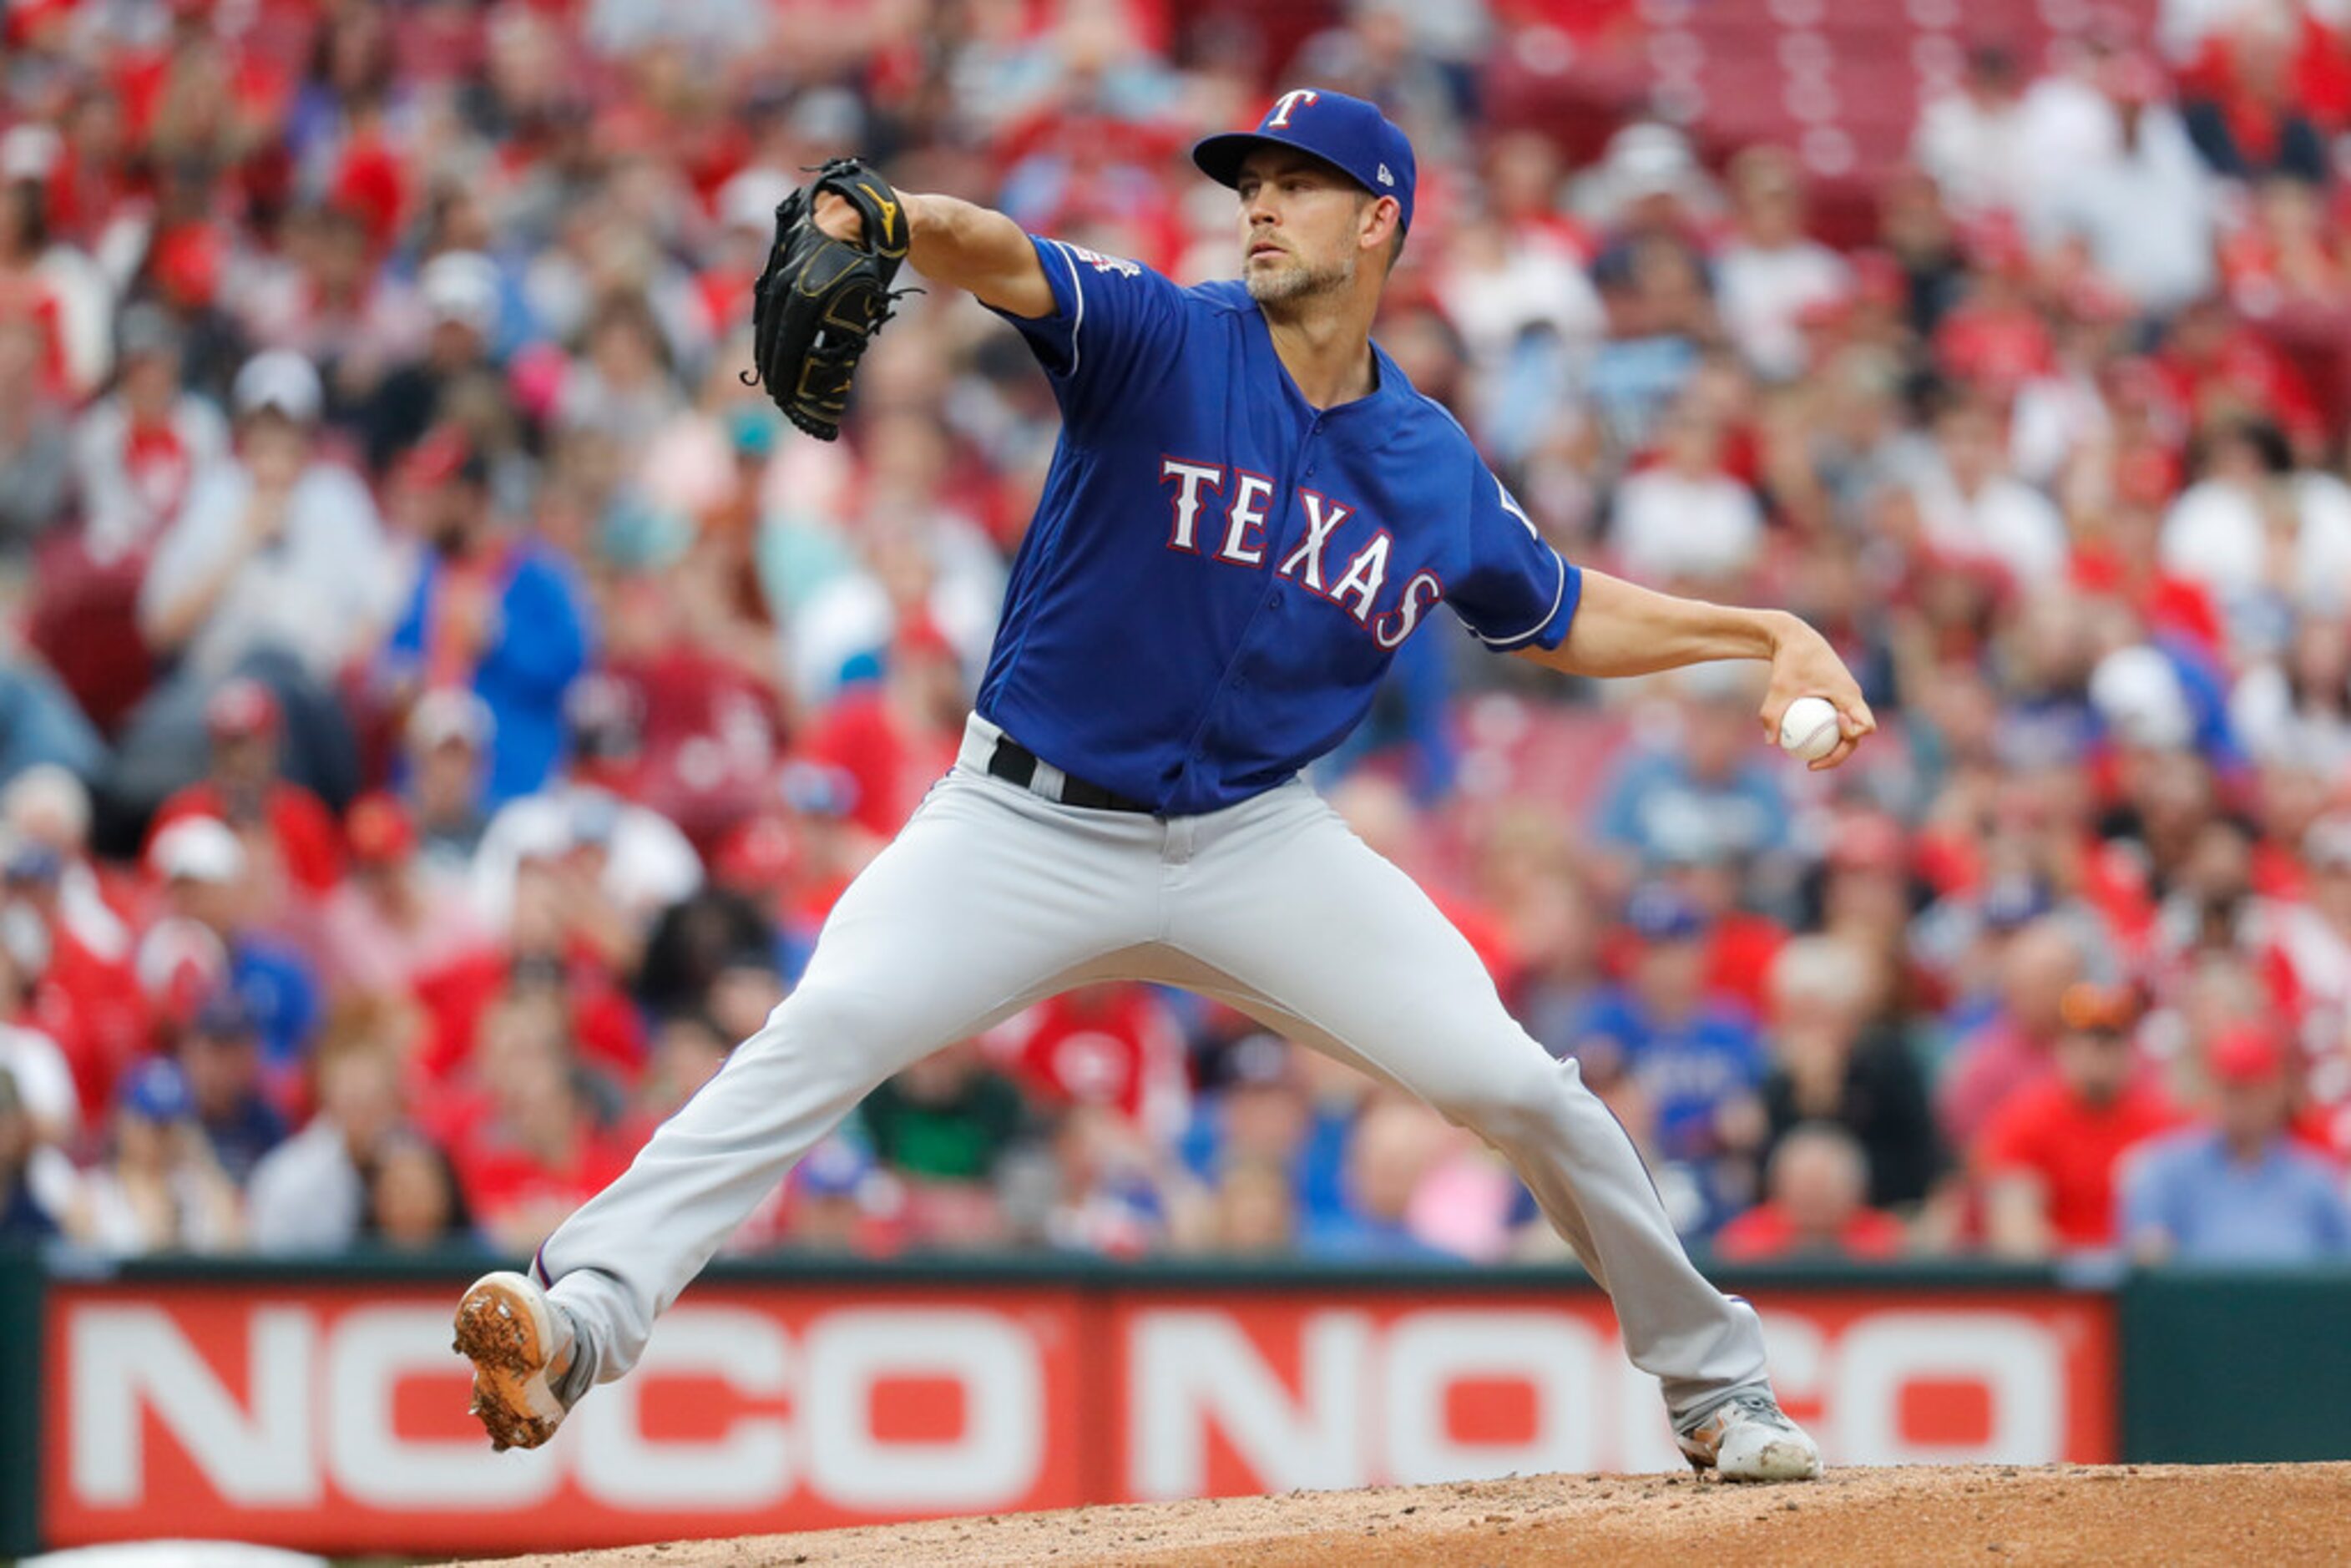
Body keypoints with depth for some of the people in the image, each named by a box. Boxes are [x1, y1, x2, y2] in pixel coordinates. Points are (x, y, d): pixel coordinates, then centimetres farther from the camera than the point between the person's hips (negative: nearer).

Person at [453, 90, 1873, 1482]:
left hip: (1259, 845, 3)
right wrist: (884, 218, -52)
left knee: (1513, 1084, -6)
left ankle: (1714, 1383, 16)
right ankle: (582, 1320, -32)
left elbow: (1565, 619, 21)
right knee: (822, 1033, -25)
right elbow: (1003, 259, -29)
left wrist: (1765, 633, 8)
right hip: (1032, 829, -3)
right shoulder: (1165, 341, -9)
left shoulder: (1436, 469, 3)